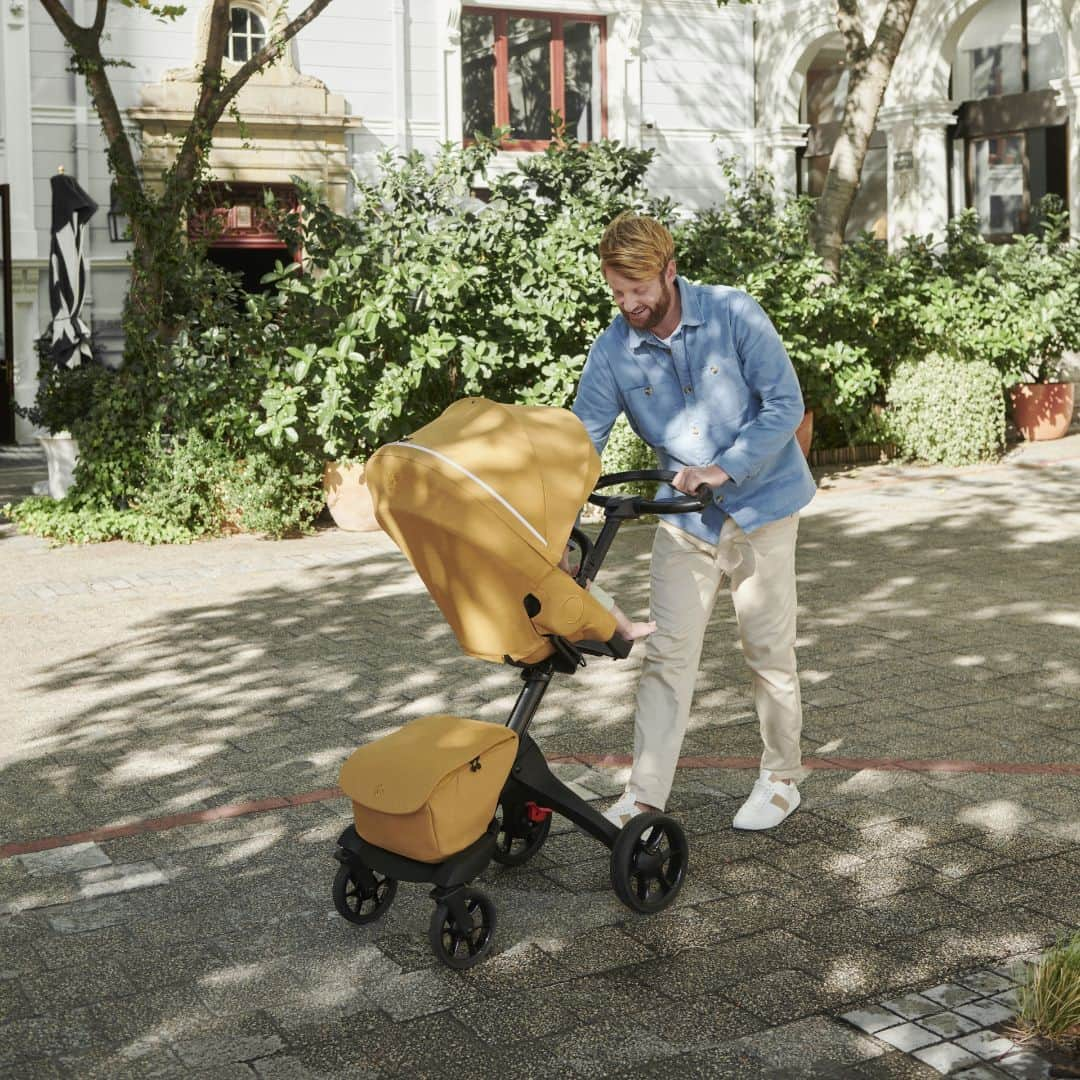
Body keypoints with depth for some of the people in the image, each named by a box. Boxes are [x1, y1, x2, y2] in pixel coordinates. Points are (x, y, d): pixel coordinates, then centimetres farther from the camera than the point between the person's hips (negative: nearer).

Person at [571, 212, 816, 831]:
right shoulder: (614, 350, -7)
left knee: (769, 651, 5)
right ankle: (645, 795, 2)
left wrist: (725, 468, -25)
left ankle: (783, 779, 23)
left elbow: (786, 404, -15)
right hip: (685, 515, 3)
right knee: (669, 653, -1)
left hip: (761, 504, -3)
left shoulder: (733, 315, -15)